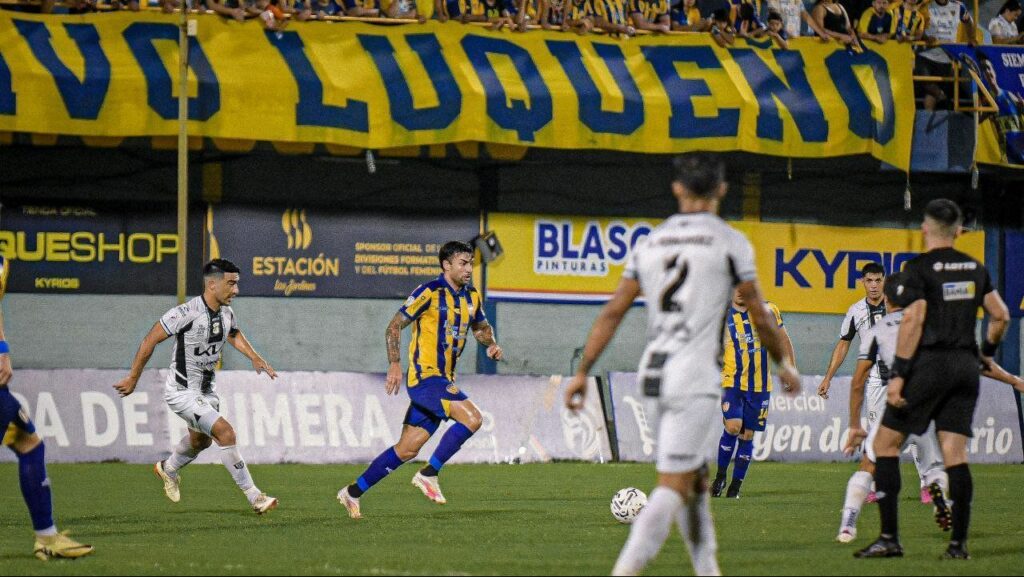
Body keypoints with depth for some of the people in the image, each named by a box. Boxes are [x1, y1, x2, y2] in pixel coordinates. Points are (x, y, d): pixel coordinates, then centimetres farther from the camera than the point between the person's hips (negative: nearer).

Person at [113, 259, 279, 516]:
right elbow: (150, 341, -17)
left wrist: (255, 358, 4)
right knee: (225, 432, -20)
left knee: (201, 440, 26)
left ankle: (168, 468, 58)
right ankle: (254, 497, -16)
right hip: (182, 391, -8)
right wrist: (133, 378, -11)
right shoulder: (186, 313, -25)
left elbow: (233, 334, 20)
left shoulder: (226, 313, -3)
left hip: (207, 389, 8)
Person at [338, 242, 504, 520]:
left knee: (408, 449, 8)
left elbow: (480, 327, 30)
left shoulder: (472, 297, 13)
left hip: (444, 380, 8)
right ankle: (429, 474, -13)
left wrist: (491, 344, 7)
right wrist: (395, 364, -17)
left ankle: (354, 492, 17)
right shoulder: (429, 293, -9)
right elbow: (394, 326, -7)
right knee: (472, 418, -23)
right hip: (425, 375, -8)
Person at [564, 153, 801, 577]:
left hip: (653, 375, 6)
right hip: (695, 376, -6)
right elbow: (759, 317, 3)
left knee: (695, 479, 17)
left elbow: (613, 312, 9)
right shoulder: (729, 242, -2)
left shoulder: (651, 243, 12)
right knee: (673, 486, -8)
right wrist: (784, 364, 18)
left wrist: (582, 373, 11)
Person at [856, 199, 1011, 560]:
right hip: (966, 366, 5)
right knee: (955, 453, 5)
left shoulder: (920, 268, -7)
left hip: (930, 363, -5)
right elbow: (1001, 316, 16)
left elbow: (913, 320, -15)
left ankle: (890, 538, -5)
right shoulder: (975, 268, 11)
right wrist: (987, 352, 32)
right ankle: (959, 542, -1)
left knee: (886, 443, 2)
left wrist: (898, 374, -15)